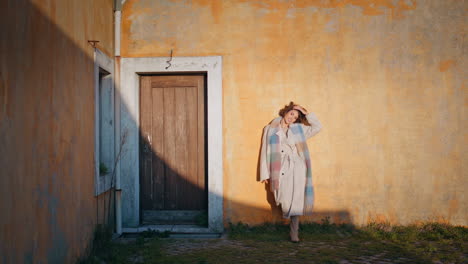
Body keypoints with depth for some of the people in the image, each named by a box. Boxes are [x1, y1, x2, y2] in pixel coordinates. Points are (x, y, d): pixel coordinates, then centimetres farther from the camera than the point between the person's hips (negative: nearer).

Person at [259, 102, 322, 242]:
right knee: (285, 200, -11)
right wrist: (265, 174, 4)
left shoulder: (298, 129, 16)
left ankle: (294, 232, 4)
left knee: (296, 200, -5)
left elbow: (317, 127, 21)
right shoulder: (270, 129, 13)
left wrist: (306, 113, 15)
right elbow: (265, 151, 10)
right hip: (281, 169, -1)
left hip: (297, 167, 1)